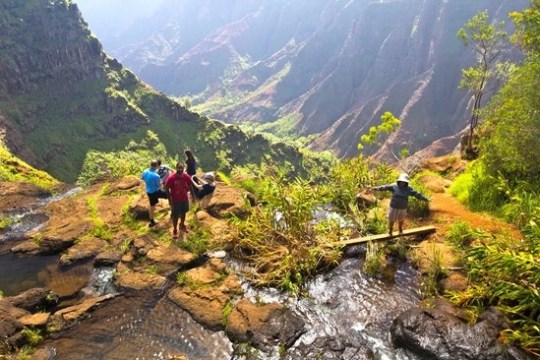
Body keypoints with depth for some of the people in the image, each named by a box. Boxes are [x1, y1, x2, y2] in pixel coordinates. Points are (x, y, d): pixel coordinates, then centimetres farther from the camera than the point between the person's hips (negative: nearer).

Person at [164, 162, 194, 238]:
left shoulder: (187, 177, -14)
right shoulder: (171, 178, -24)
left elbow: (190, 187, 1)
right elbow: (167, 189, -14)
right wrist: (170, 200, -14)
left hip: (184, 199, 4)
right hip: (175, 200, -4)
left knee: (183, 212, 23)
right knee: (175, 215, 7)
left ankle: (182, 225, 48)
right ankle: (175, 230, 28)